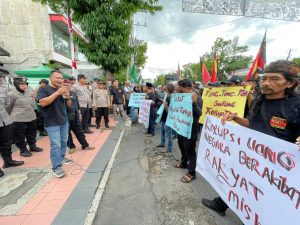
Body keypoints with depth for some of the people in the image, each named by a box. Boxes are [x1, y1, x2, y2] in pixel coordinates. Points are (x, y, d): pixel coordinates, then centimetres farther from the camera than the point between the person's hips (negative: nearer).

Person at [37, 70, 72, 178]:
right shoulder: (44, 89, -5)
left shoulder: (63, 89, 12)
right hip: (52, 123, -6)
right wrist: (57, 93, -25)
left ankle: (62, 157, 33)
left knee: (64, 142, 14)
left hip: (64, 121, 6)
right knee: (56, 145, -7)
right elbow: (43, 103, -21)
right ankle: (56, 167, 1)